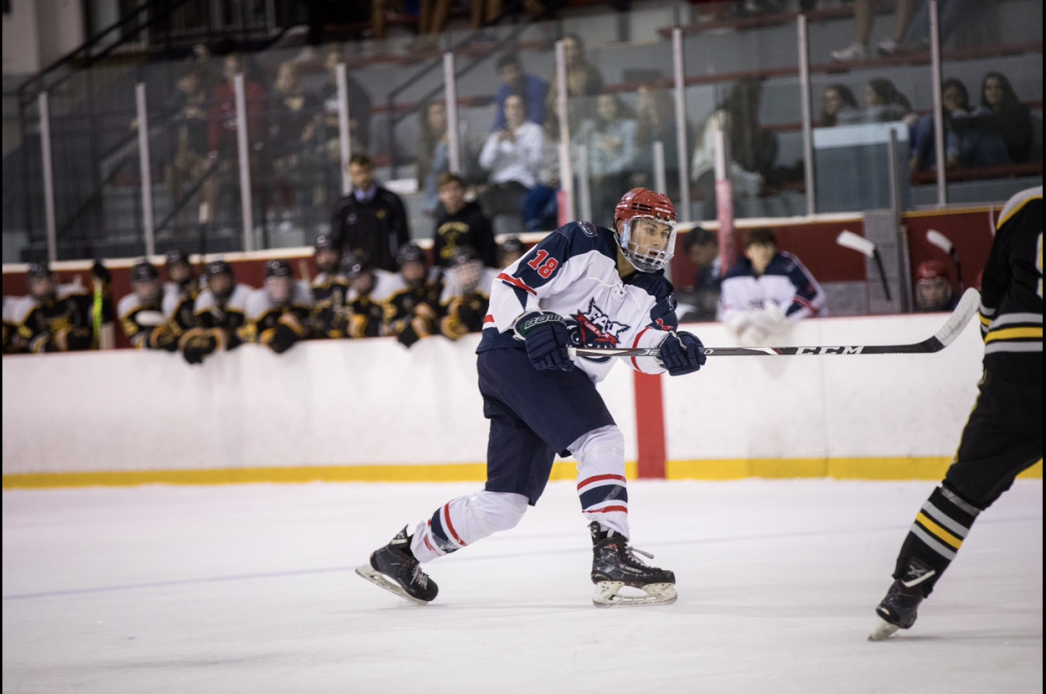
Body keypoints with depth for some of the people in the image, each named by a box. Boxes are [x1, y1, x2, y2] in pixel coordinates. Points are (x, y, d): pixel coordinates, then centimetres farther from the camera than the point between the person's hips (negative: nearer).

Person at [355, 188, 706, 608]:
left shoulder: (653, 291, 12)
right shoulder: (582, 243, -7)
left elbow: (648, 345, -5)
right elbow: (512, 284, -11)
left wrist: (672, 349, -26)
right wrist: (532, 324, -28)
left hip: (562, 375, 8)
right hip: (516, 352, -8)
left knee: (504, 505, 6)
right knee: (601, 442, -25)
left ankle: (404, 552, 22)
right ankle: (611, 556, -30)